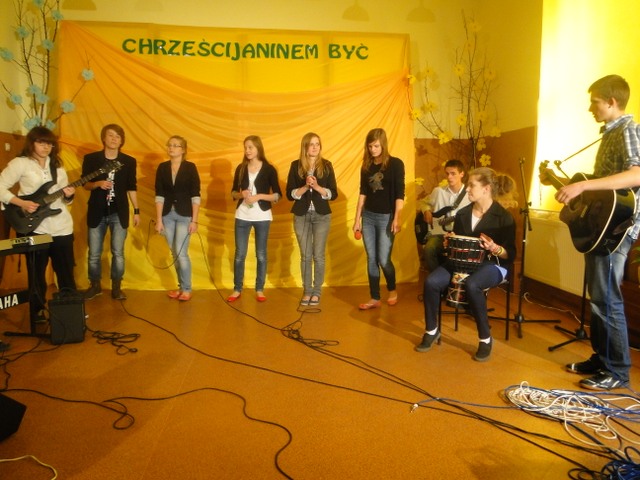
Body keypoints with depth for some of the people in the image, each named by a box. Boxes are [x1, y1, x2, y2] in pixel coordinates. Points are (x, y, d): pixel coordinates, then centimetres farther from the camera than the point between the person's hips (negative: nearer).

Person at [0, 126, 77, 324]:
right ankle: (37, 312, 21)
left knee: (66, 272, 11)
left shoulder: (57, 165, 12)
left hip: (62, 227, 4)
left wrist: (68, 195, -6)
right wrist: (22, 203, -18)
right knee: (37, 274, 6)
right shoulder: (20, 163, -4)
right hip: (35, 228, -4)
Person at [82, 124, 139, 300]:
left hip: (119, 213, 0)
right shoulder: (91, 159, 0)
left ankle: (116, 287, 15)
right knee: (94, 253, 6)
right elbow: (85, 184, 3)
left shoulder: (129, 161, 3)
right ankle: (95, 285, 24)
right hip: (97, 213, 0)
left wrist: (136, 211, 3)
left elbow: (132, 188, 6)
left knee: (118, 253, 2)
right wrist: (98, 184, -18)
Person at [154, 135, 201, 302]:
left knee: (181, 253, -8)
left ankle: (187, 289, 7)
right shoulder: (162, 167, 4)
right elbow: (159, 195, 3)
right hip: (167, 215, 4)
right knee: (174, 253, 9)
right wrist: (159, 219, -2)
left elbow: (195, 196, -7)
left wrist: (194, 220, -11)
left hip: (184, 215, -4)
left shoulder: (190, 167, -5)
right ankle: (181, 286, 22)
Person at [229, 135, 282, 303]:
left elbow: (277, 195, -3)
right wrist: (241, 194, -11)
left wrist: (259, 196, -15)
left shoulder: (269, 169, -2)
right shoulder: (241, 168, 6)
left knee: (261, 255, 5)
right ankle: (237, 289, 15)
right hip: (242, 216, 2)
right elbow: (233, 192, 11)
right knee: (239, 254, 3)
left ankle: (260, 290, 16)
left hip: (262, 217, -2)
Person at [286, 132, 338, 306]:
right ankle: (307, 291, 18)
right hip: (301, 216, 1)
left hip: (322, 215, 0)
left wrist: (317, 186, -17)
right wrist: (305, 187, -17)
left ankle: (316, 292, 14)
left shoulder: (326, 165, 0)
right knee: (305, 256, 7)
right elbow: (290, 194, -3)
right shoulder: (296, 166, 0)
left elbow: (334, 194, -3)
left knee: (318, 255, 2)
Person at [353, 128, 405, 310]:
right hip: (368, 217, 4)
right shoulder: (366, 166, 8)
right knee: (371, 259, 5)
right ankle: (375, 298, 15)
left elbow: (399, 195, -9)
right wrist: (357, 219, 7)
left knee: (383, 260, -3)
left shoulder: (395, 164, -5)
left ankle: (392, 290, 24)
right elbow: (362, 193, 9)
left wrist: (397, 218, -17)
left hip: (386, 217, -4)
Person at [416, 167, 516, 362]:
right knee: (431, 282, -22)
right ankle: (432, 330, 0)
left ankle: (485, 338, -17)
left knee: (471, 285, -39)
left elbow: (510, 255, -8)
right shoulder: (462, 213, 9)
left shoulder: (504, 217, -7)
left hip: (492, 265, -5)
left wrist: (494, 248, -28)